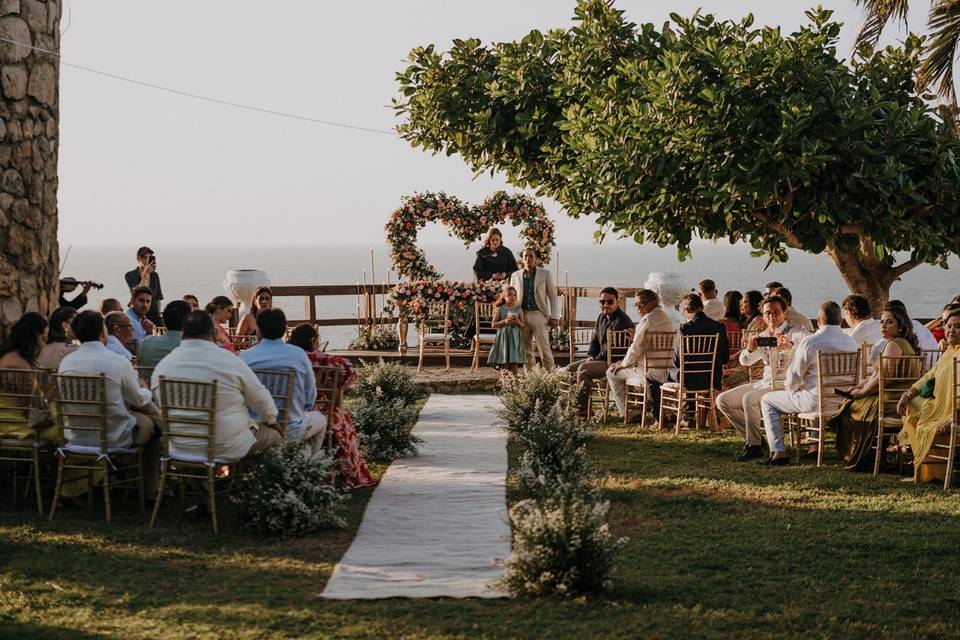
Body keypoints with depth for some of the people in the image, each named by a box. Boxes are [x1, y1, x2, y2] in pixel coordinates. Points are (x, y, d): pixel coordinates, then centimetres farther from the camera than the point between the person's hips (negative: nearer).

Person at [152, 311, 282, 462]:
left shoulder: (162, 366, -5)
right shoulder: (231, 361, -14)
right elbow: (260, 398, -1)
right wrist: (272, 421, 21)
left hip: (179, 448, 4)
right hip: (227, 449, -4)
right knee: (274, 436, 16)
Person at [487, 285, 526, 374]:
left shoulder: (518, 309, 7)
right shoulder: (500, 309, 2)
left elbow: (523, 325, 10)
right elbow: (493, 324, 0)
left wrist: (518, 322, -12)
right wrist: (504, 321, -13)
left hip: (515, 337, 2)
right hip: (503, 337, -1)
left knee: (515, 363, -2)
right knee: (505, 364, -2)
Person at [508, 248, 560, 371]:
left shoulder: (545, 274, 4)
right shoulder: (515, 276, 11)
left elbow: (553, 296, 4)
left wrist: (554, 317, -3)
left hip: (539, 315, -3)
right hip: (522, 316, 3)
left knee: (544, 349, -7)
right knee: (526, 350, 6)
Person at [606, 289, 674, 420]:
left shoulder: (648, 319, -17)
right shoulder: (666, 319, 14)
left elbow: (636, 347, -17)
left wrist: (623, 364, -3)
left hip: (649, 372, -10)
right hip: (664, 371, 10)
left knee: (613, 372, 8)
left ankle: (627, 413, 10)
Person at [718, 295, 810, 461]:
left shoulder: (795, 334, -6)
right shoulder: (762, 336, 14)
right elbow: (744, 361, 16)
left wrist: (791, 346, -44)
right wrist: (749, 349, -8)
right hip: (765, 383, 8)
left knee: (749, 398, -32)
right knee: (723, 400, 1)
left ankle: (754, 445, -19)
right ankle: (751, 436, 7)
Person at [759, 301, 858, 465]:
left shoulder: (809, 342, -17)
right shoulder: (851, 343, 1)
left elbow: (792, 379, -11)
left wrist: (789, 386, 15)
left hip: (814, 400, -6)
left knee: (767, 401, 12)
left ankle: (778, 452, 7)